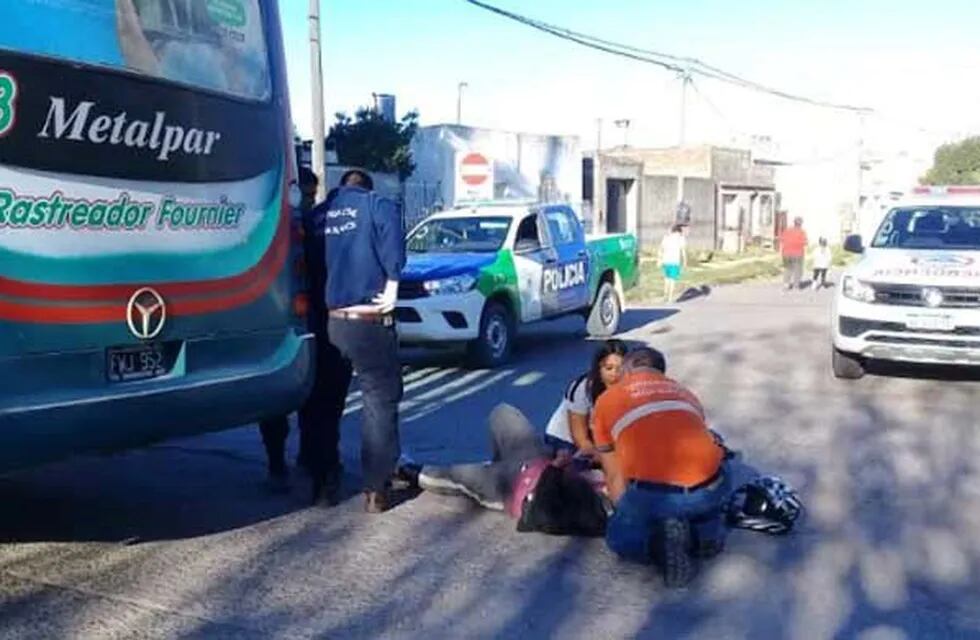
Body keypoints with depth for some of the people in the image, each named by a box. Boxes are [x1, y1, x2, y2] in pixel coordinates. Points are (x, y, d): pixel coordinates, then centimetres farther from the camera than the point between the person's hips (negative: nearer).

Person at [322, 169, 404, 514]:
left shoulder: (321, 212, 15)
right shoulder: (377, 205, 2)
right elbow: (392, 244, -18)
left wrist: (319, 298, 13)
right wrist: (392, 286, -13)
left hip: (328, 321, 5)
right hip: (368, 322, -4)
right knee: (380, 402, 4)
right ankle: (376, 490, 1)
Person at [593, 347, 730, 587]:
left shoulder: (607, 400, 19)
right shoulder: (685, 393, 28)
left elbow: (614, 477, 24)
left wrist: (627, 512, 41)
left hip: (653, 493, -4)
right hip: (708, 488, 4)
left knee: (619, 539, 26)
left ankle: (660, 541, -3)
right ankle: (709, 529, 13)